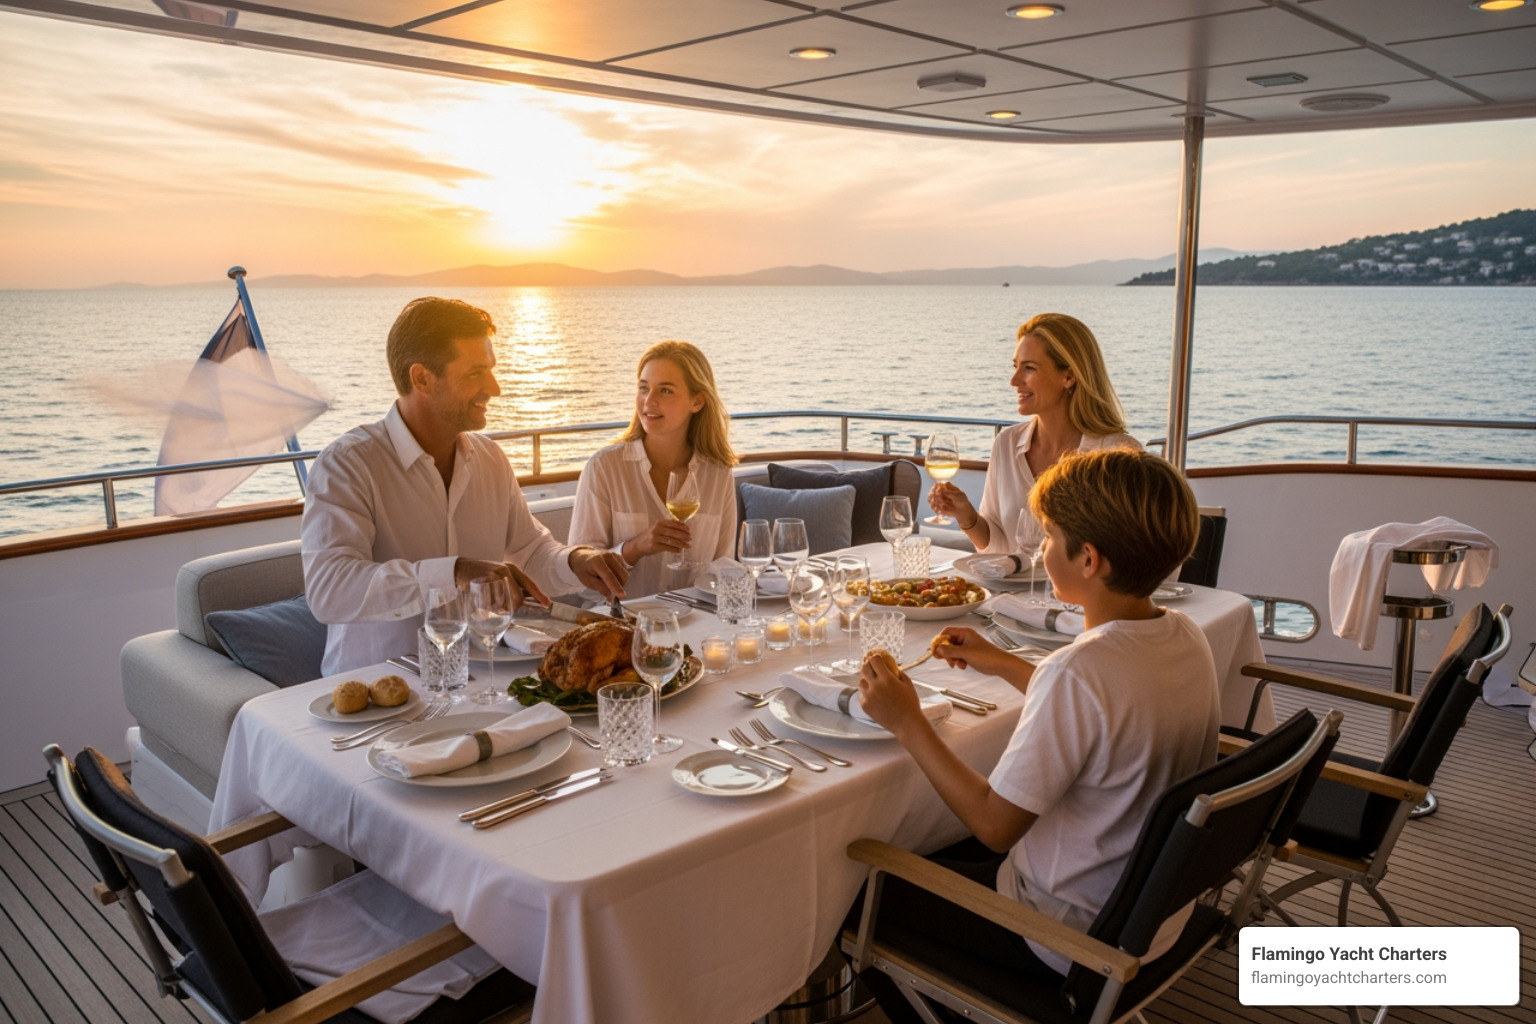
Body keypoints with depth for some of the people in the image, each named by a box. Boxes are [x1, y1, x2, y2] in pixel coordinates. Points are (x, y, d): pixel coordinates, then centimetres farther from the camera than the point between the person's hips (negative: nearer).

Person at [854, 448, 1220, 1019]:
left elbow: (995, 825, -27)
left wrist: (906, 722, -18)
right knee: (944, 856, 27)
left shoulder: (1079, 670, -34)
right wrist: (1004, 665, 17)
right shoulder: (1186, 639, -7)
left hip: (1072, 941, -8)